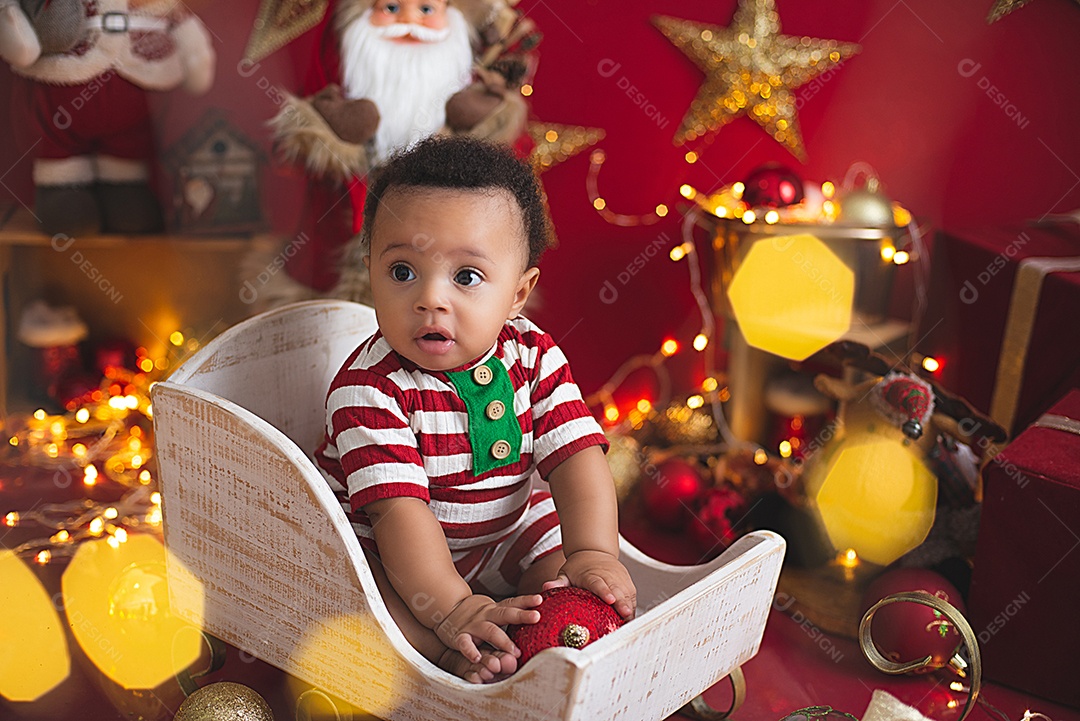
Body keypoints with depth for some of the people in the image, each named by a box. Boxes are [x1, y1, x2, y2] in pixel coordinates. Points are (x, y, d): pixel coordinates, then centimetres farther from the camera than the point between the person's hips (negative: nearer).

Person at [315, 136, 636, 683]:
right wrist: (453, 608, -43)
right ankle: (450, 658, -30)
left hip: (506, 531, 5)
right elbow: (399, 508, -34)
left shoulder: (534, 357, -14)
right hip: (381, 548, -4)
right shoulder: (369, 389, -28)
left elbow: (577, 454, -19)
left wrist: (593, 553, -35)